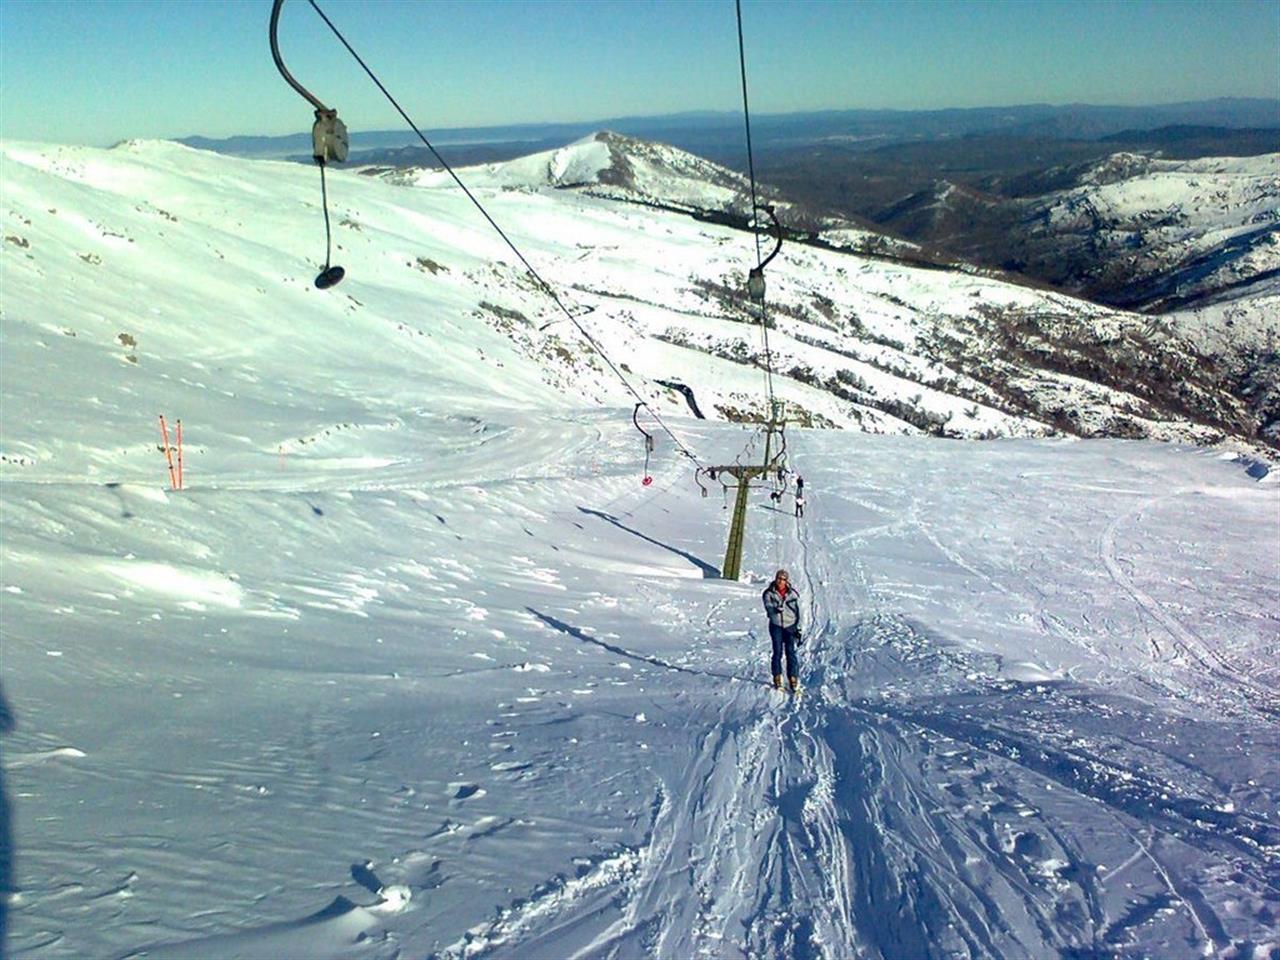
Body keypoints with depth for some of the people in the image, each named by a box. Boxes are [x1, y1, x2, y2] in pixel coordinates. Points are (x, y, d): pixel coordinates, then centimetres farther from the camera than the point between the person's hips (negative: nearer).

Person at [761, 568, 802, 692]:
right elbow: (768, 606, -14)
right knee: (777, 652, -1)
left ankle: (793, 678, 2)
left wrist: (798, 628, 4)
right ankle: (777, 677, 10)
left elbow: (797, 612, 7)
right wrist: (775, 609, -37)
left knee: (790, 652, -3)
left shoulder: (792, 594, 3)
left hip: (790, 626, 1)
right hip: (776, 625, -1)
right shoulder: (769, 593, -1)